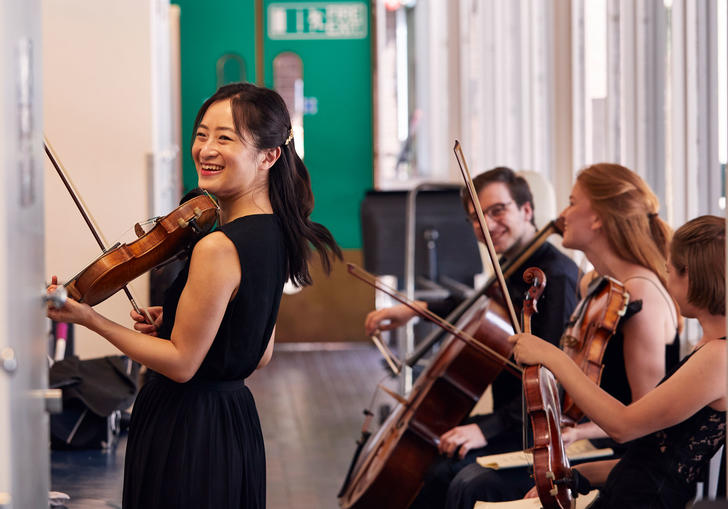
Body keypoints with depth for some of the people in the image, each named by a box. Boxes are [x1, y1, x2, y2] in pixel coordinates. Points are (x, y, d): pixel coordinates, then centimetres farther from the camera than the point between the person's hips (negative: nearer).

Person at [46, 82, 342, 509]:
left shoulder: (217, 248, -23)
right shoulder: (272, 234, 5)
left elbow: (181, 363, -18)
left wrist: (90, 319, -15)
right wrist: (176, 323, 9)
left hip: (187, 435, -9)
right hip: (236, 418, 9)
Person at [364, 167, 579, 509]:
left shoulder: (557, 276, -21)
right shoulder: (512, 269, 10)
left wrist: (489, 428, -31)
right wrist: (417, 310, 19)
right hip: (513, 417, 10)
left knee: (447, 472, -27)